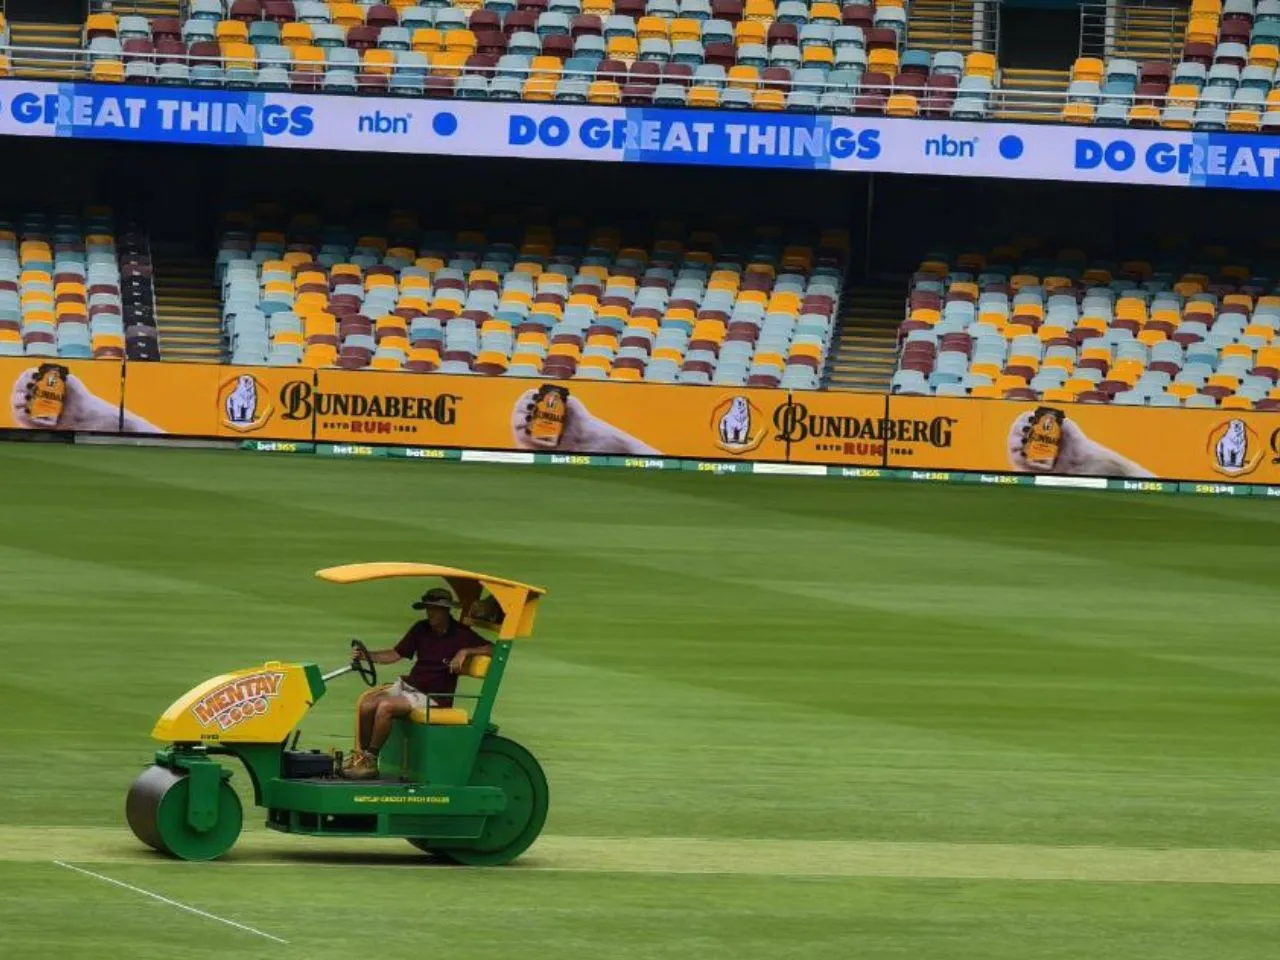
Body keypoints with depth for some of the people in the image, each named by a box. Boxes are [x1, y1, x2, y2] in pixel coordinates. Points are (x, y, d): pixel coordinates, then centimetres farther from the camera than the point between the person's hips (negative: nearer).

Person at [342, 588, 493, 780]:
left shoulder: (460, 634, -5)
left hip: (433, 697, -6)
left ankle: (371, 761, -20)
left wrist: (464, 652, -22)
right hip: (407, 685, 6)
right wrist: (368, 655, -2)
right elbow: (395, 654, 13)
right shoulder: (421, 629, 10)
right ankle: (362, 755, -5)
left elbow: (491, 649, -8)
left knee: (385, 707, -29)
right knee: (366, 705, -17)